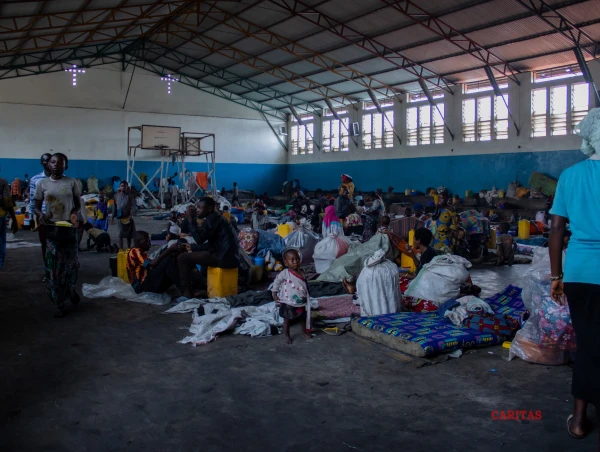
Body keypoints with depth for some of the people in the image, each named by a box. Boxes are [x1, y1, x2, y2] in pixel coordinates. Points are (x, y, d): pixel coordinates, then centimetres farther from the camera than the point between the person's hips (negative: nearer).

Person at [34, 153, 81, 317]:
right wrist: (40, 215, -17)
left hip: (69, 227, 0)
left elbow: (78, 203, 8)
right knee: (53, 266, 0)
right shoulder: (42, 184, 2)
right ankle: (59, 304, 8)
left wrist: (74, 213, -14)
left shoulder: (71, 182, 1)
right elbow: (37, 206, 6)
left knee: (72, 263, 4)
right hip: (51, 228, 0)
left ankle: (70, 289, 35)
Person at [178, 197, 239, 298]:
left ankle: (187, 292, -2)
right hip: (228, 255, 10)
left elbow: (199, 239, -17)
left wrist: (190, 219, -10)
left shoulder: (212, 218, -11)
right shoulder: (215, 217, 19)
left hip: (223, 257, -10)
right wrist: (192, 248, 15)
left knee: (183, 258, -5)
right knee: (192, 254, 29)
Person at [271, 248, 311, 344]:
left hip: (302, 302, 5)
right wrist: (274, 294, -8)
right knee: (287, 319, 7)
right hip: (288, 303, -5)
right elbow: (276, 282, -6)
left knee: (303, 317, 20)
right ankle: (286, 335, 24)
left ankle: (305, 331, 42)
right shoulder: (285, 273, -16)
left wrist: (307, 297, 8)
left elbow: (305, 286, 9)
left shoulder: (302, 273, -1)